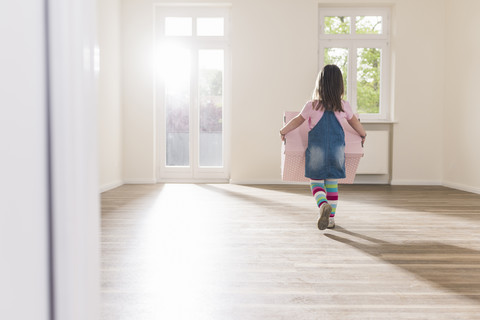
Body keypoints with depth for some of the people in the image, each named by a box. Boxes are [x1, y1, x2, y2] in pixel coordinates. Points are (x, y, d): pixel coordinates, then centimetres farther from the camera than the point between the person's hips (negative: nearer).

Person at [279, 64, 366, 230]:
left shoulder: (312, 106, -8)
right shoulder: (344, 106, 0)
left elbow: (297, 121, 5)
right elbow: (355, 123, 17)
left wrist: (283, 131, 23)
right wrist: (363, 134, 37)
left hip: (317, 150, -2)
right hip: (337, 150, 2)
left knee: (316, 182, 7)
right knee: (332, 184, 12)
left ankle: (323, 205, -22)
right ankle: (331, 218, 17)